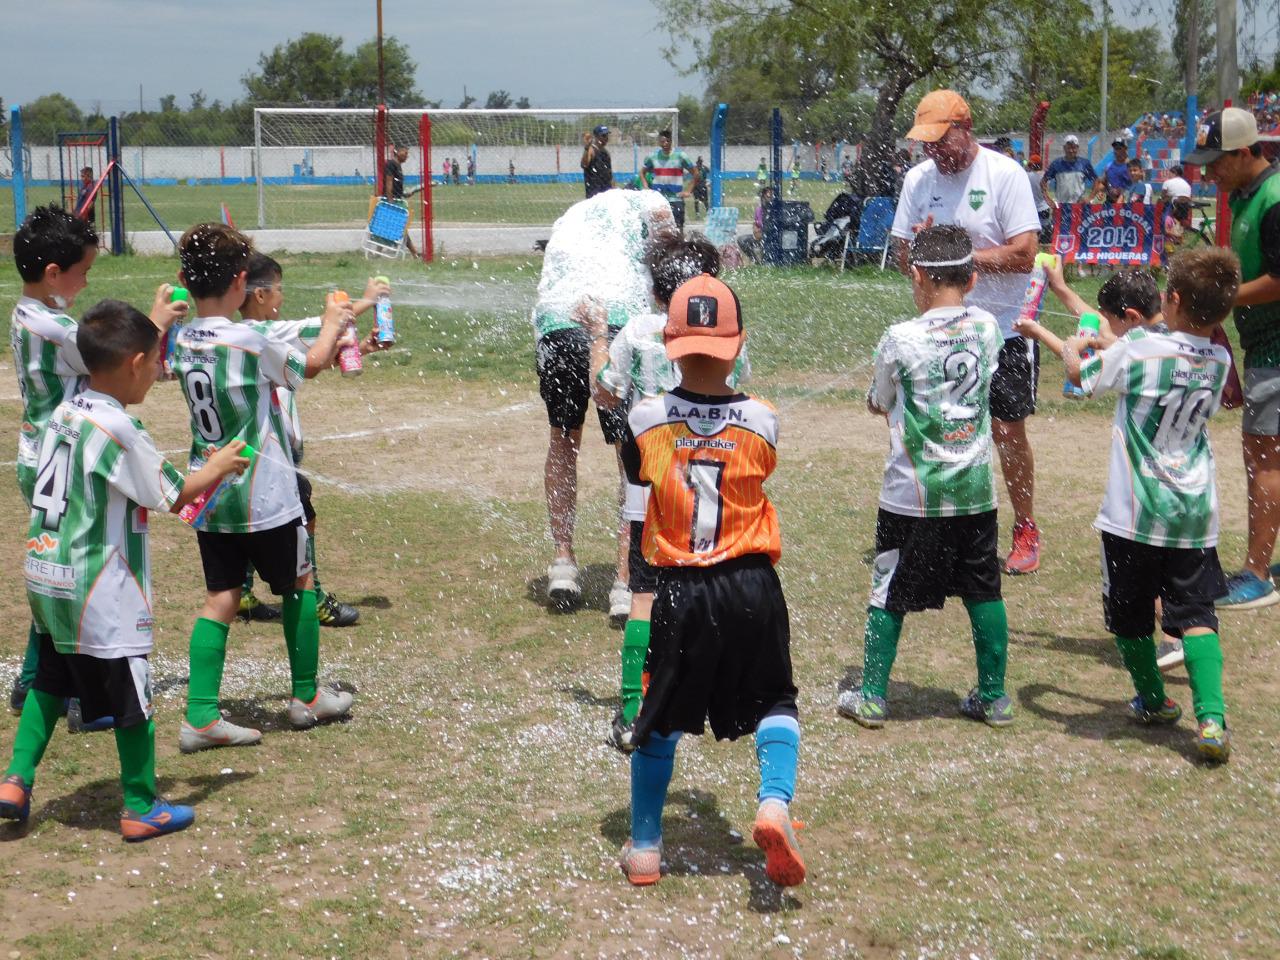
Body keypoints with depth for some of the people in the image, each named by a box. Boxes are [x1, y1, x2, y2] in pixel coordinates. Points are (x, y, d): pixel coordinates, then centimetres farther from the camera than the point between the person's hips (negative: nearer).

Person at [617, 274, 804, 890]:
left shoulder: (644, 420, -8)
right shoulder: (762, 422, -7)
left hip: (679, 591, 0)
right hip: (753, 589, 0)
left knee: (660, 717, 15)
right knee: (774, 700, 17)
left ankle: (644, 847, 21)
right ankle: (774, 804, -8)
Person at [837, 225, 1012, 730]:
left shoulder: (901, 339, -13)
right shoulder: (987, 328, -1)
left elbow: (877, 404, 2)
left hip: (912, 496, -3)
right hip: (975, 490, 4)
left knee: (888, 594, 9)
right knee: (984, 592, 14)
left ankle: (871, 696, 15)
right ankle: (993, 697, 21)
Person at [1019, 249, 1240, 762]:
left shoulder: (1138, 347, -14)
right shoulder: (1219, 361, 2)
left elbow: (1081, 372, 3)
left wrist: (1074, 347, 27)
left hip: (1134, 513, -3)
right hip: (1195, 515, 4)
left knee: (1130, 613, 16)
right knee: (1195, 613, 4)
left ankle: (1152, 701, 30)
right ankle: (1211, 718, -11)